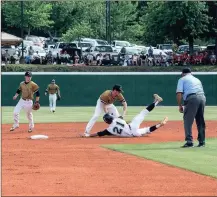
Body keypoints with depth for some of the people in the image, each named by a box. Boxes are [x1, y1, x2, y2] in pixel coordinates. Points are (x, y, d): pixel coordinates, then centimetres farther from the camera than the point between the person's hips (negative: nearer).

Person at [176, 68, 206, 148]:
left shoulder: (182, 79, 13)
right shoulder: (197, 79, 31)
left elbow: (179, 93, 0)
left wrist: (180, 106, 5)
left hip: (192, 98, -6)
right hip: (202, 97, 6)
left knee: (188, 121, -2)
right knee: (200, 121, 14)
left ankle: (189, 141, -9)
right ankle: (202, 141, 16)